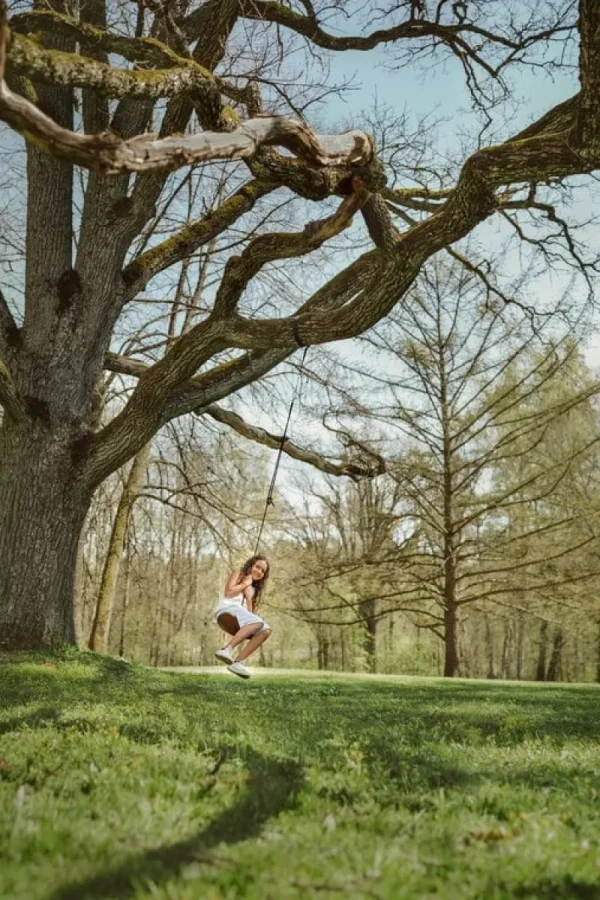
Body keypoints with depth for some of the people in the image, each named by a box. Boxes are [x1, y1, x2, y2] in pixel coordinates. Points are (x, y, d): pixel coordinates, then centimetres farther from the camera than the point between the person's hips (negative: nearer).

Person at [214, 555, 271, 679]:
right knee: (257, 622, -34)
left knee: (265, 630, -21)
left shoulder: (254, 589, 33)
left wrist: (249, 595, 6)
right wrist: (244, 584, 9)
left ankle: (238, 662, -30)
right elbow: (228, 592, -1)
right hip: (226, 611, -6)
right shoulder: (238, 573, 19)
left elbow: (250, 612, 17)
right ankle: (226, 649, -47)